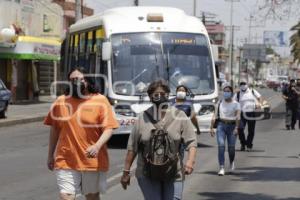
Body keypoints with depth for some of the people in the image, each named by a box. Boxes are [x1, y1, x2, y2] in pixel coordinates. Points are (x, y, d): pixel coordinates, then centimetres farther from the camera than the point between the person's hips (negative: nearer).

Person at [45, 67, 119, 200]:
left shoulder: (100, 101, -3)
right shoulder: (61, 102, 5)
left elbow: (108, 128, -8)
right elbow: (54, 130, 12)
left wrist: (97, 146, -25)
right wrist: (50, 155, 14)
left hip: (93, 161, -1)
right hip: (66, 161, 1)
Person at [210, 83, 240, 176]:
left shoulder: (236, 104, 2)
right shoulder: (220, 103, 9)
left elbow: (238, 116, -11)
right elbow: (215, 116, 7)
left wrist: (236, 128, -24)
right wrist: (212, 127, -2)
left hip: (232, 126, -1)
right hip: (221, 126, 1)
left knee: (231, 148, -1)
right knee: (221, 145, -14)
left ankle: (231, 161, 33)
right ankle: (221, 168, -16)